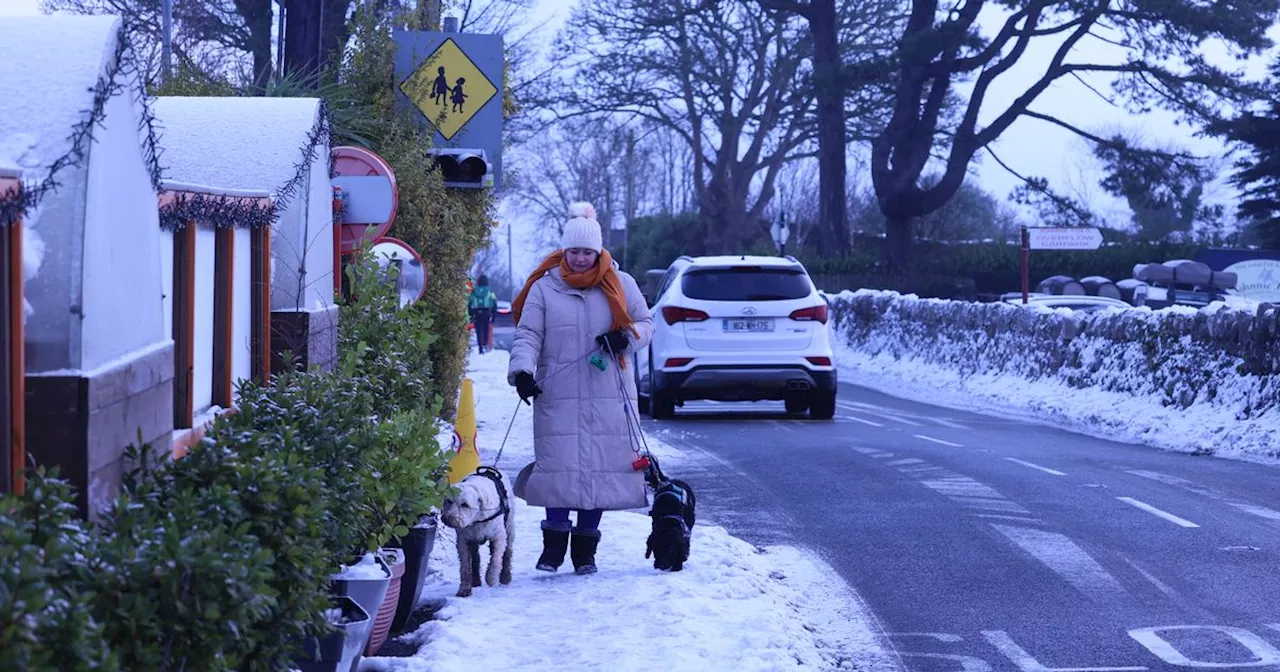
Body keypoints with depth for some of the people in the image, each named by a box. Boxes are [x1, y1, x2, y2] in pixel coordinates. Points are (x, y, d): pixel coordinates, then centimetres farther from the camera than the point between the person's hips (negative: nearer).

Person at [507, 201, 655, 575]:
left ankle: (585, 548, 8)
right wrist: (522, 370, -17)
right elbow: (527, 335, 1)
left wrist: (626, 338, -8)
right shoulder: (544, 288, 5)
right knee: (559, 466, -8)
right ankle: (554, 542, 3)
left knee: (601, 466, -1)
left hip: (608, 396, 1)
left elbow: (646, 323, 14)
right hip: (558, 395, -1)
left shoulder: (620, 285, 9)